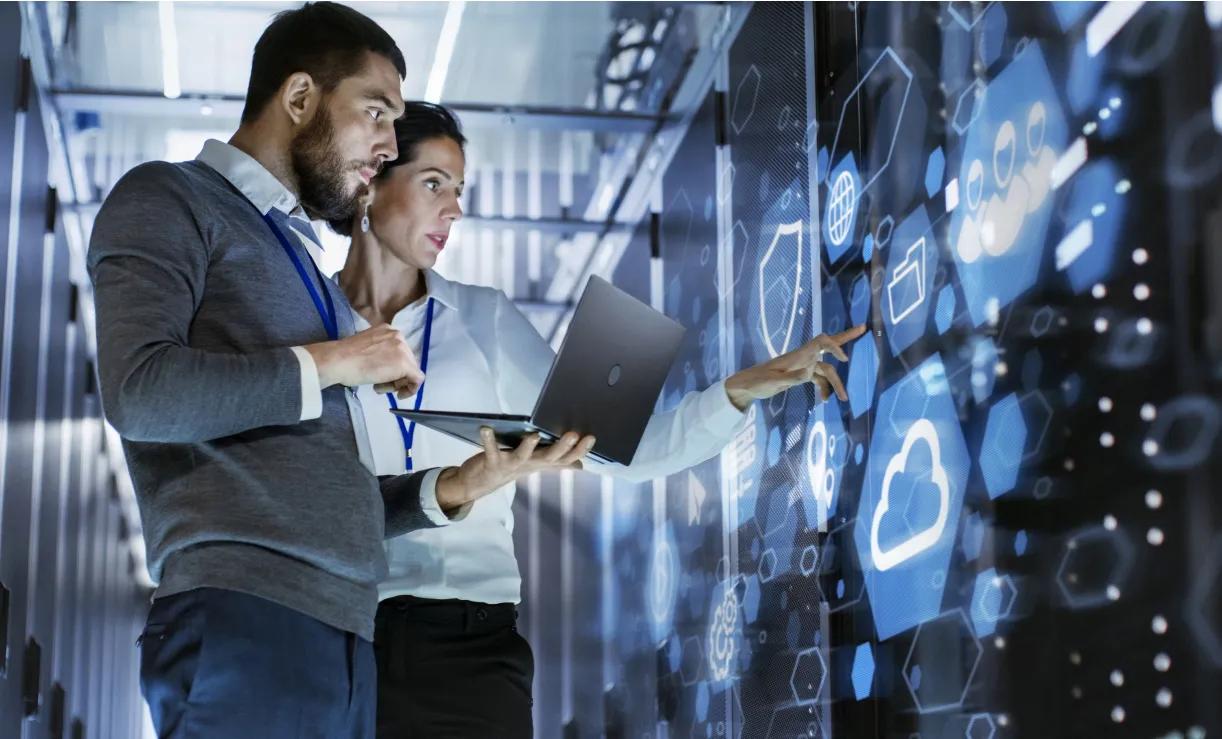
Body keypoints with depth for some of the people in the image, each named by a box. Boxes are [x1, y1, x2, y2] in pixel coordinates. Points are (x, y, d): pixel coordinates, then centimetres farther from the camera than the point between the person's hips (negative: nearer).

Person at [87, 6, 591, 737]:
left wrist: (457, 485, 7)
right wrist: (331, 362, -6)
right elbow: (141, 391, -15)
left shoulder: (301, 261, 26)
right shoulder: (169, 201, 4)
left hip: (343, 632, 8)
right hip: (244, 620, -7)